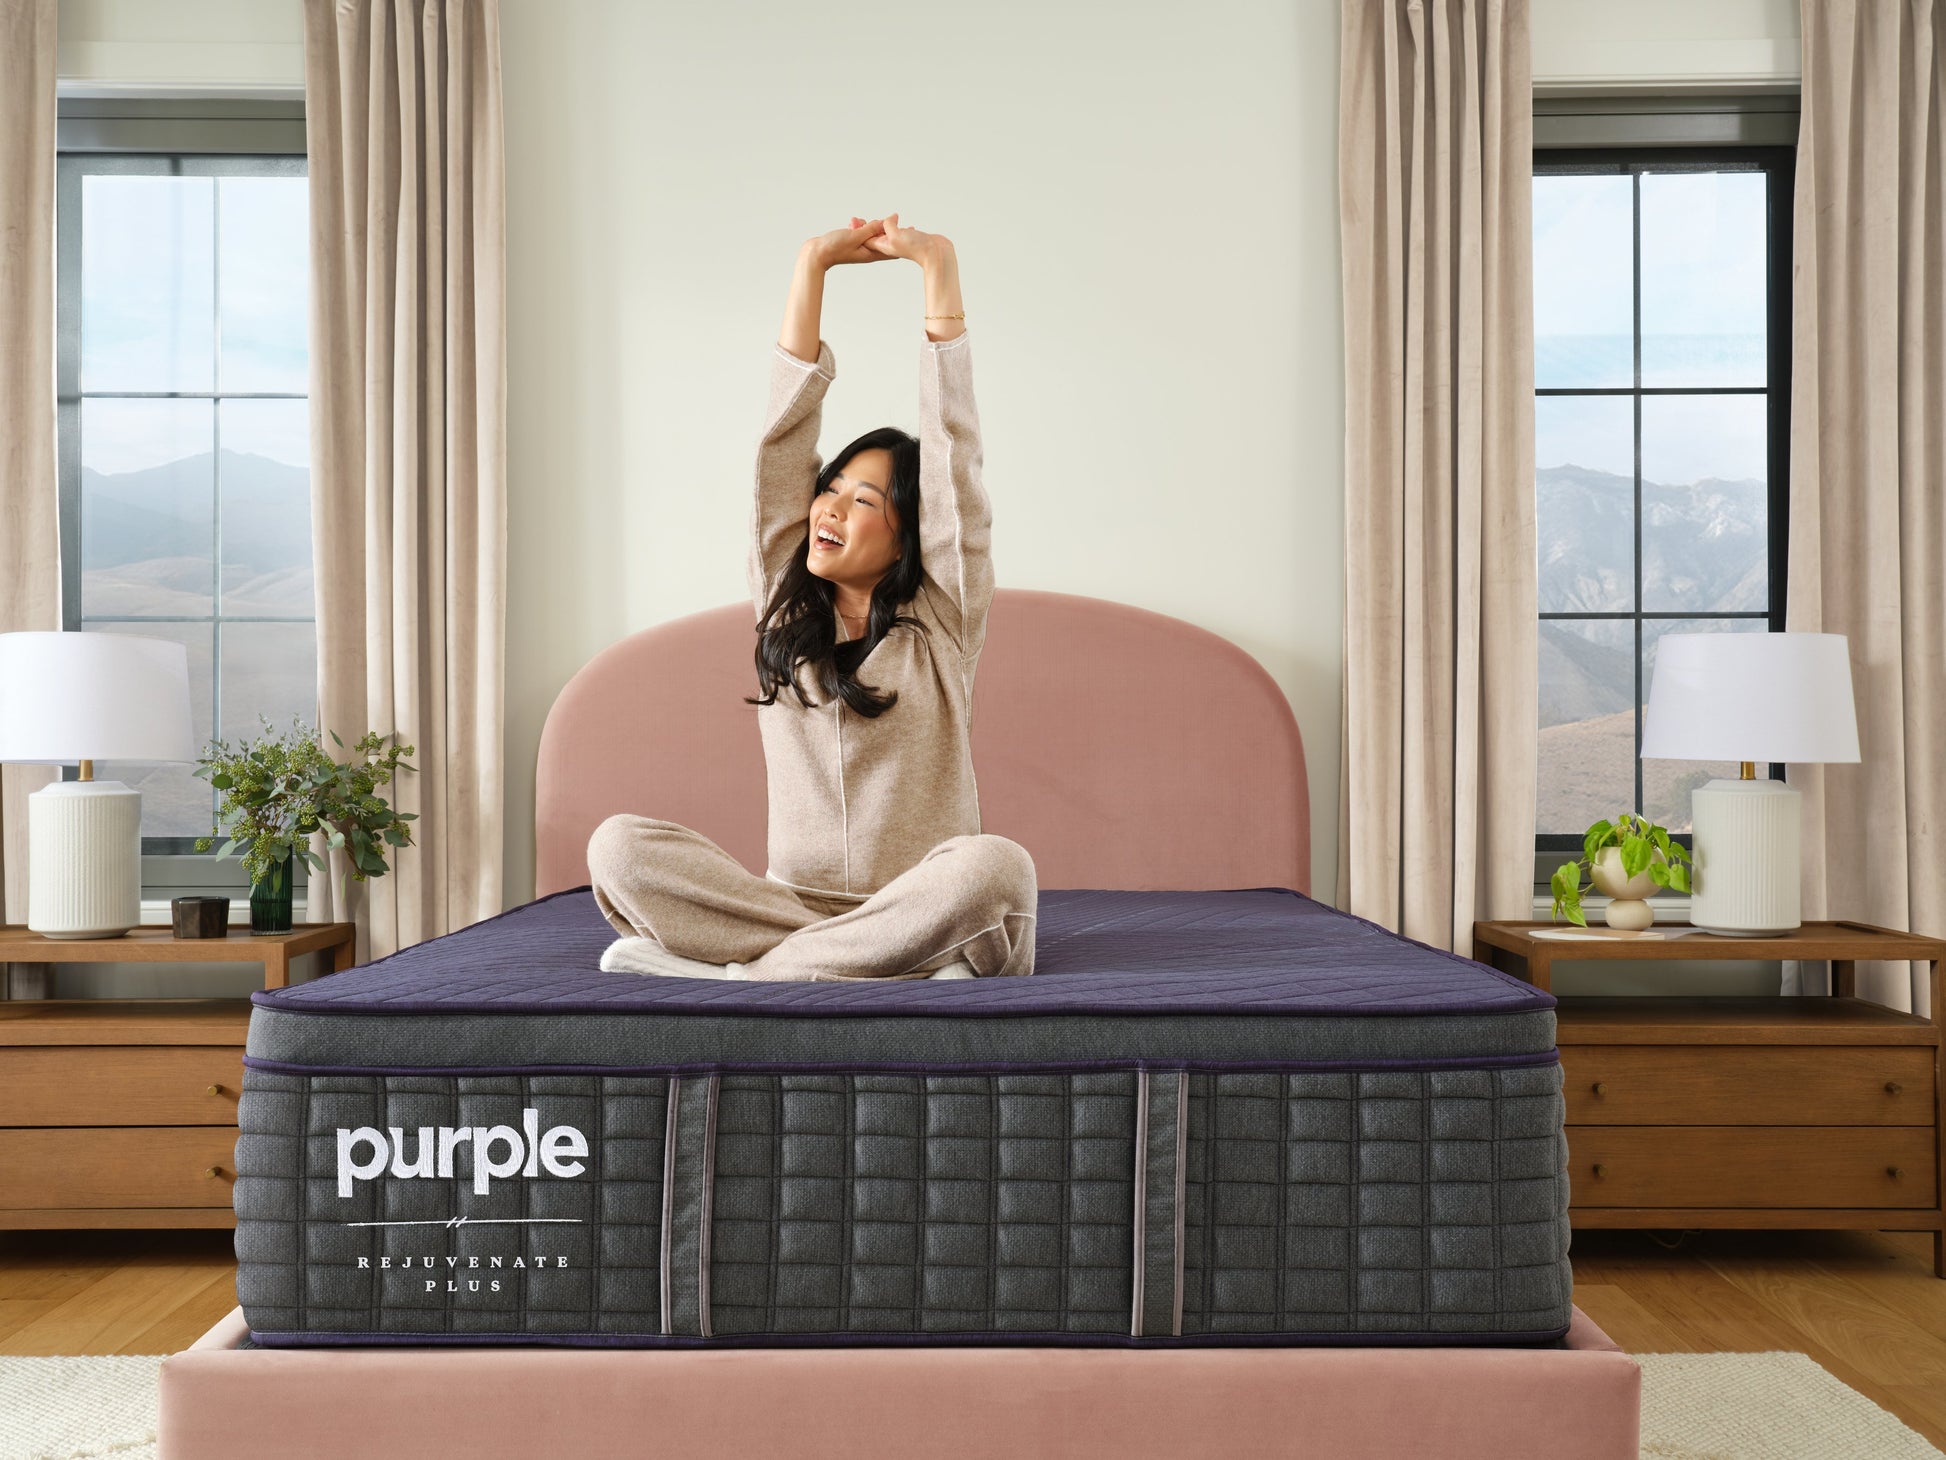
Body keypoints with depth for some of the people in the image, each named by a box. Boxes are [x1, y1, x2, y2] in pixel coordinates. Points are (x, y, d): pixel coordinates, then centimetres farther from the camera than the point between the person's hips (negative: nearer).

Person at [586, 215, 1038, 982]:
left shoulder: (943, 623, 4)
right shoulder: (784, 613, 12)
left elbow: (952, 445, -3)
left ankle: (750, 972, -27)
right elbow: (784, 435, 7)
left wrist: (938, 261, -4)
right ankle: (908, 968, -28)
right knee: (618, 844, -21)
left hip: (921, 907, -3)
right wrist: (814, 263, 7)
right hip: (796, 901, 3)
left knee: (999, 866, -36)